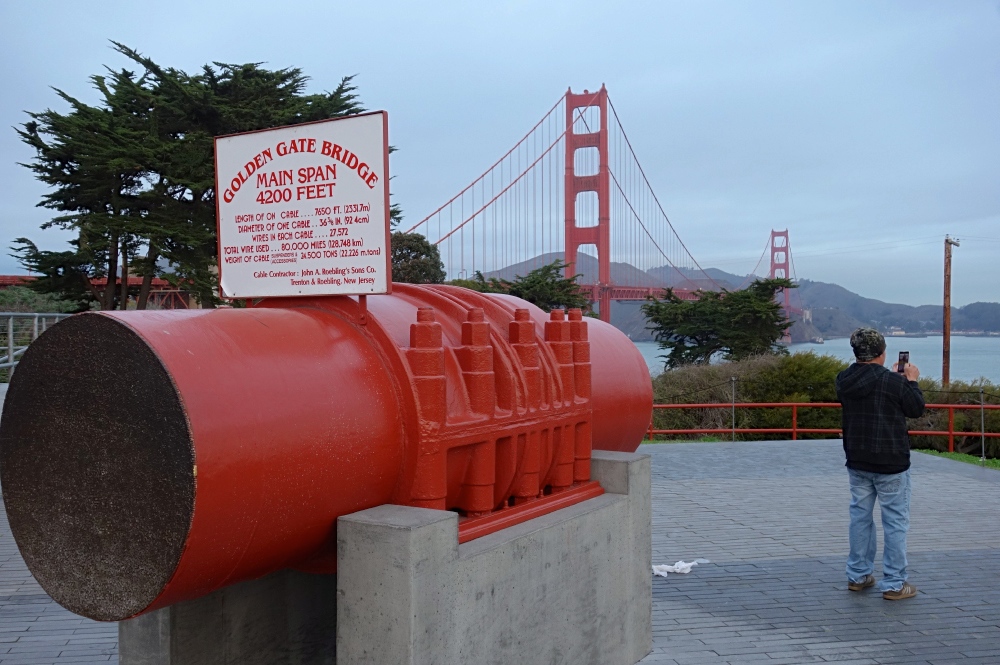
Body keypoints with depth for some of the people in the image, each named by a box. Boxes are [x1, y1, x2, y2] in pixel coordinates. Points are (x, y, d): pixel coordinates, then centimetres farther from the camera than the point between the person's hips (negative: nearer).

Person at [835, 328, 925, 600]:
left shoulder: (844, 381, 0)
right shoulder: (893, 381, -17)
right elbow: (916, 409, -3)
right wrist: (911, 381, 10)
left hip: (857, 461, 6)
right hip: (891, 464, -5)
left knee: (860, 516, 15)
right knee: (895, 522, 4)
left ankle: (858, 575, 23)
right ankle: (894, 583, 7)